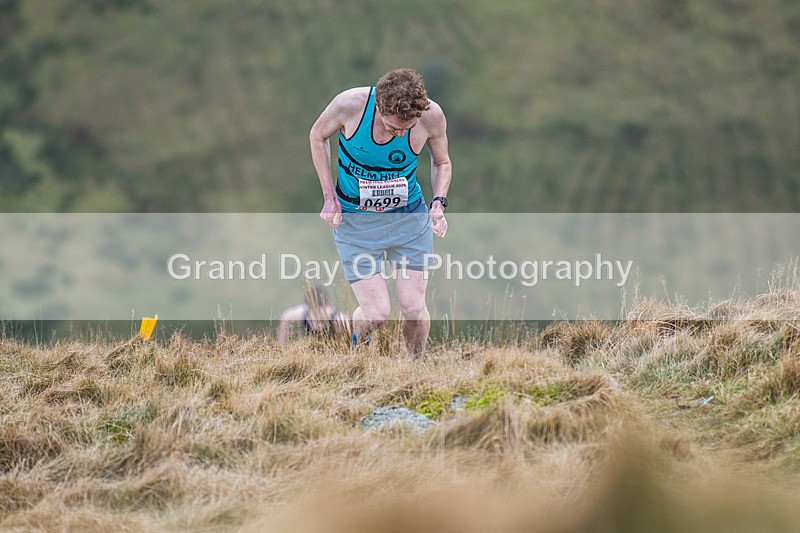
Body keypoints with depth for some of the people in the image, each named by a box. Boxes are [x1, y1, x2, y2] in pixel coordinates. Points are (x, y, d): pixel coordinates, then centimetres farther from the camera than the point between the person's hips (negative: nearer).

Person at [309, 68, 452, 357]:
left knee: (414, 308, -4)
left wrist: (439, 203, -13)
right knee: (377, 313, -9)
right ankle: (357, 344, 27)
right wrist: (330, 197, -6)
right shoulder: (349, 105, -24)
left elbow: (441, 162, 5)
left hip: (409, 217, 2)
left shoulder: (432, 116, -18)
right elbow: (318, 136, -1)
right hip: (355, 221, -1)